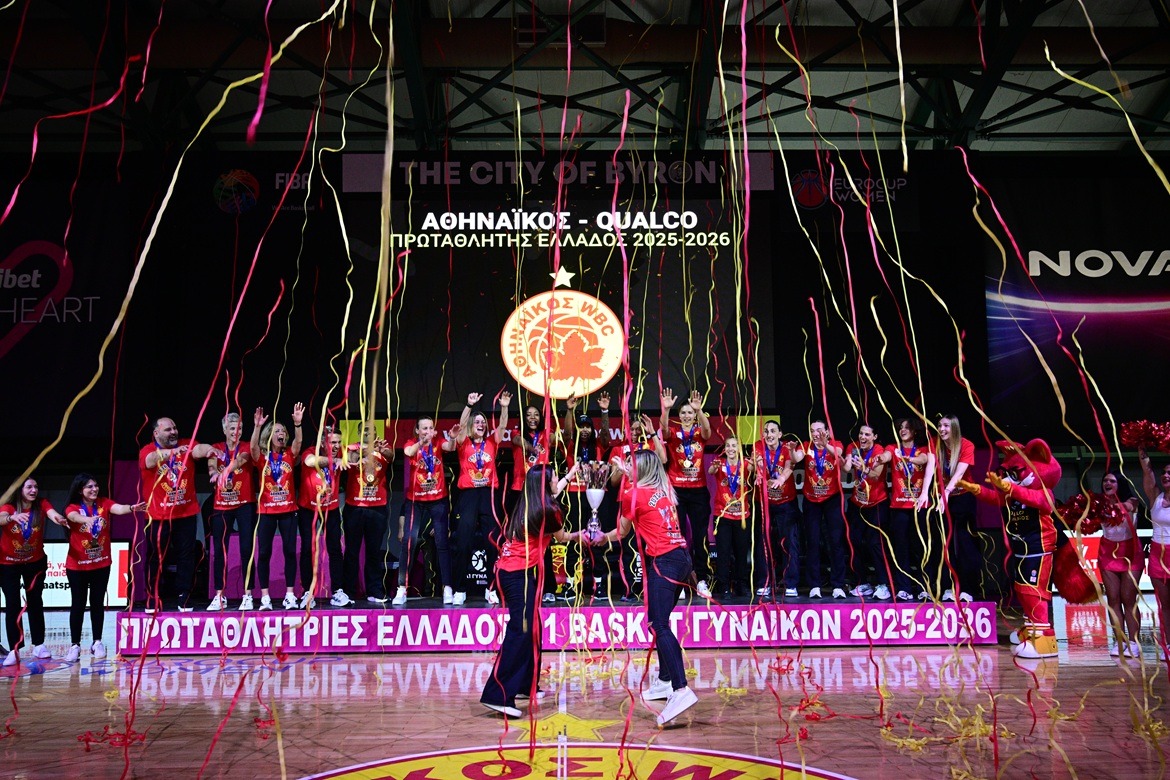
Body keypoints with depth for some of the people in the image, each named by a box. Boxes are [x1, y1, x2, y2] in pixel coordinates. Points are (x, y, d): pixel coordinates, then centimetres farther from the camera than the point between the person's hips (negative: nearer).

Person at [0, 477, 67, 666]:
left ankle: (38, 645, 15)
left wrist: (58, 518, -57)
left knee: (35, 602, 8)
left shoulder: (41, 505, -11)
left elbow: (52, 513, -32)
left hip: (35, 562, 2)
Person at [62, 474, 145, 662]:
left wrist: (132, 507, -46)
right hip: (77, 565, -2)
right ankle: (75, 645, 11)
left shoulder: (104, 503, -3)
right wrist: (87, 519, -54)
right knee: (78, 604, 3)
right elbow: (74, 516, -31)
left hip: (101, 563, 2)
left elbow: (118, 508, -23)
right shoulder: (73, 507, -8)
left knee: (98, 603, 8)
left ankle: (97, 642, 16)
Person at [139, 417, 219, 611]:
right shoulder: (147, 451, -5)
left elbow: (199, 449, -20)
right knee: (156, 558, 5)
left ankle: (184, 599, 16)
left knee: (186, 557, 7)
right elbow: (152, 459, -28)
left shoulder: (186, 445, 1)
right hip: (158, 516, -2)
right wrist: (172, 452, -49)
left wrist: (209, 449, -45)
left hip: (186, 513, 2)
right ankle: (153, 600, 16)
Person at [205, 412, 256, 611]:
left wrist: (225, 471, -44)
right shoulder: (217, 449, 6)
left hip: (245, 505, -2)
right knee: (219, 551, 4)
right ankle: (219, 596, 14)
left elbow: (241, 459, -24)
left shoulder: (246, 448, -1)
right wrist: (215, 472, -36)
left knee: (246, 550, -4)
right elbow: (212, 466, -12)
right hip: (221, 506, 2)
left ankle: (248, 596, 2)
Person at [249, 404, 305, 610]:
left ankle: (290, 595, 8)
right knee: (264, 553, 1)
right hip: (266, 510, -1)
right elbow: (253, 446, -19)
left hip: (288, 510, 2)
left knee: (290, 551, 1)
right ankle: (264, 596, 8)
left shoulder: (289, 454, 5)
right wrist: (257, 426, -34)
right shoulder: (261, 456, 1)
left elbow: (298, 441, -13)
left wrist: (297, 423, -29)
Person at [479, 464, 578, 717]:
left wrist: (571, 474, 50)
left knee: (530, 628, 17)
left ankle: (525, 685, 26)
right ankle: (497, 695, -17)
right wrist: (579, 536, 32)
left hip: (508, 570, 9)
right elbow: (562, 537, 11)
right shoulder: (547, 511, -8)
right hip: (520, 574, -9)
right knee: (520, 632, -12)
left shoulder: (526, 505, 14)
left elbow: (552, 491, 36)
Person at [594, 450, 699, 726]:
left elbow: (622, 532, 11)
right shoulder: (666, 491, 15)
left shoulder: (634, 494, -2)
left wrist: (603, 538, 31)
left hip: (663, 561, -8)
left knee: (660, 626, -15)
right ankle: (664, 681, 24)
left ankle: (681, 689, -27)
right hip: (682, 557, 8)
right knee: (659, 622, 17)